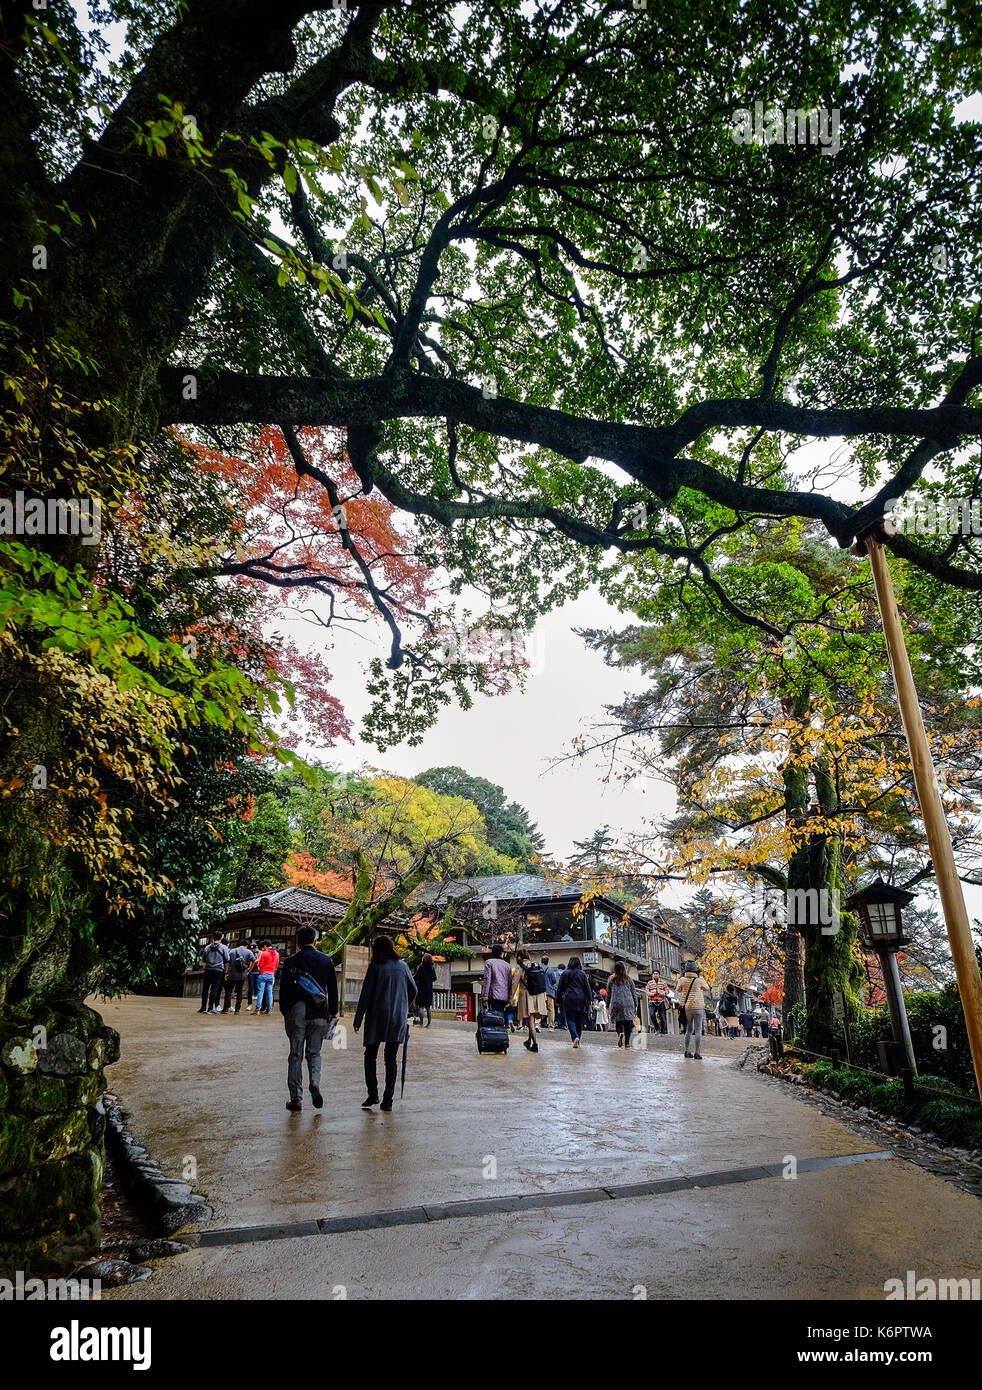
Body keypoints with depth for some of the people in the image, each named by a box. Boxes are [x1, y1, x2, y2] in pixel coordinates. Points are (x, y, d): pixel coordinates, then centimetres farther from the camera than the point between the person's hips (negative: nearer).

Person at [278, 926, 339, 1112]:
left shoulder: (291, 961, -4)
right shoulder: (327, 961, 1)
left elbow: (284, 989, 0)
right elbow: (333, 989, 5)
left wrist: (284, 1012, 11)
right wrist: (333, 1012, 13)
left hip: (296, 1013, -1)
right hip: (319, 1014, 1)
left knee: (295, 1055, 8)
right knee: (314, 1052, 14)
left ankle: (296, 1097, 8)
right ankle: (315, 1081, -11)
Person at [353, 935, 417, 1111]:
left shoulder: (375, 966, -5)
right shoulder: (402, 966, 6)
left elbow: (366, 994, -7)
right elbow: (413, 990, 13)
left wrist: (358, 1019, -1)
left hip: (377, 1017, -3)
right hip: (398, 1019, 3)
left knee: (370, 1056, 12)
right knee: (391, 1059, 8)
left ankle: (373, 1094, 4)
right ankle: (388, 1100, 6)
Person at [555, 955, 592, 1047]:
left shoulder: (565, 973, 2)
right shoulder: (582, 973, 6)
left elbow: (559, 988, 5)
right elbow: (587, 988, 5)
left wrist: (558, 1001, 12)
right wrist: (589, 1001, 9)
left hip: (569, 999, -2)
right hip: (580, 1000, 2)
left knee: (570, 1019, -1)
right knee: (579, 1021, 10)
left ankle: (575, 1037, -22)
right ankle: (577, 1041, 15)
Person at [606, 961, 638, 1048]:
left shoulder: (611, 980, 4)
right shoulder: (629, 979, 5)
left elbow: (608, 994, 8)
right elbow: (634, 993, 8)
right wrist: (636, 1005, 16)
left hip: (616, 1004, 0)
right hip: (628, 1004, 0)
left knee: (618, 1022, 7)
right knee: (627, 1023, 6)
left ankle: (620, 1033, -23)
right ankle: (627, 1042, -2)